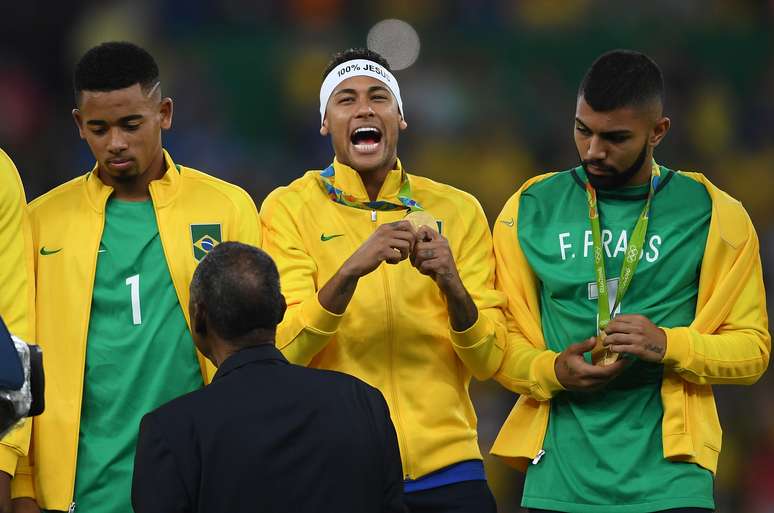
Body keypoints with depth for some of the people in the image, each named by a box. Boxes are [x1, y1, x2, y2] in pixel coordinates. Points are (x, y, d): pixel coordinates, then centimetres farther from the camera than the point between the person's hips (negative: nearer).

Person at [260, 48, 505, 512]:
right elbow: (284, 352, -11)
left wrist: (451, 283, -19)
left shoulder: (458, 210, 5)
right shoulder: (290, 209, -1)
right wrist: (352, 268, -26)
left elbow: (487, 361, -1)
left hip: (446, 468, 2)